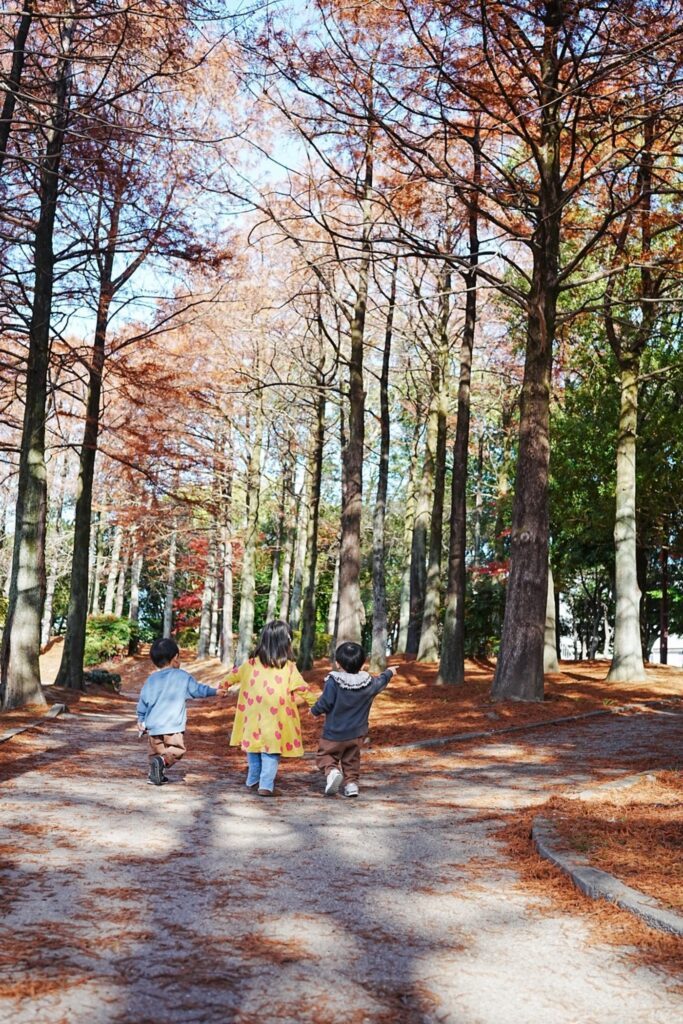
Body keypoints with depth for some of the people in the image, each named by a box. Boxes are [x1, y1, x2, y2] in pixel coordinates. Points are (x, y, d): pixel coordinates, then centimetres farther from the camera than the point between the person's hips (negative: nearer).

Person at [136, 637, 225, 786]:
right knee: (176, 751, -2)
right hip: (173, 726, -4)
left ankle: (155, 775, 7)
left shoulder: (151, 679, 8)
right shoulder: (182, 676, -1)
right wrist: (215, 691, 24)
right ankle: (162, 761, -27)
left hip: (153, 726, 4)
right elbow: (198, 689, 9)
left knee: (156, 751, 20)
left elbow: (142, 703, 10)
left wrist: (141, 721, 22)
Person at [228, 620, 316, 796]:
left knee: (253, 751, 19)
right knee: (271, 754, 2)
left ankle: (252, 781, 30)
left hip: (253, 720, 4)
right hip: (276, 723, -4)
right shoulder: (289, 668, -8)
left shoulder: (251, 664, 4)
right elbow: (303, 690, -4)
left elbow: (234, 676, 19)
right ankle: (266, 785, -5)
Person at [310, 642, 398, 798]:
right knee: (351, 759, 22)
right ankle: (352, 782, 15)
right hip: (357, 733, 5)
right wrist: (388, 672, 38)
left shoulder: (333, 682, -21)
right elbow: (380, 682, 17)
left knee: (325, 755, 7)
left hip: (334, 733, -5)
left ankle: (332, 771, -19)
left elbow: (324, 703, -19)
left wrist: (314, 710, 2)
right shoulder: (369, 682, -4)